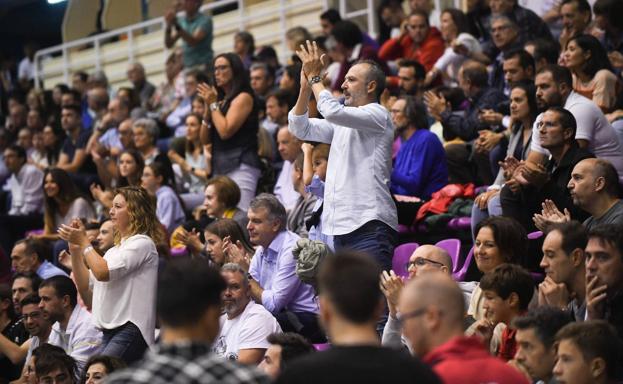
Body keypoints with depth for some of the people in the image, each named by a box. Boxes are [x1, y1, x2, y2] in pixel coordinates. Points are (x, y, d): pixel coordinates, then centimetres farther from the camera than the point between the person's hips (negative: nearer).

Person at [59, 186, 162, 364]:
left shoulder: (142, 243, -3)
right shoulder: (115, 249, 23)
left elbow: (103, 273, -13)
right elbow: (85, 286, 19)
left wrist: (84, 241, -1)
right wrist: (75, 248, 12)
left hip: (130, 330, -8)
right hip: (110, 331, 8)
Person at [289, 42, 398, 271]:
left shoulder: (377, 115, -4)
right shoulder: (342, 124, 22)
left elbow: (332, 111, -18)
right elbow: (300, 128, 17)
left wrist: (315, 77, -4)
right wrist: (306, 86, 6)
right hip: (340, 226, 8)